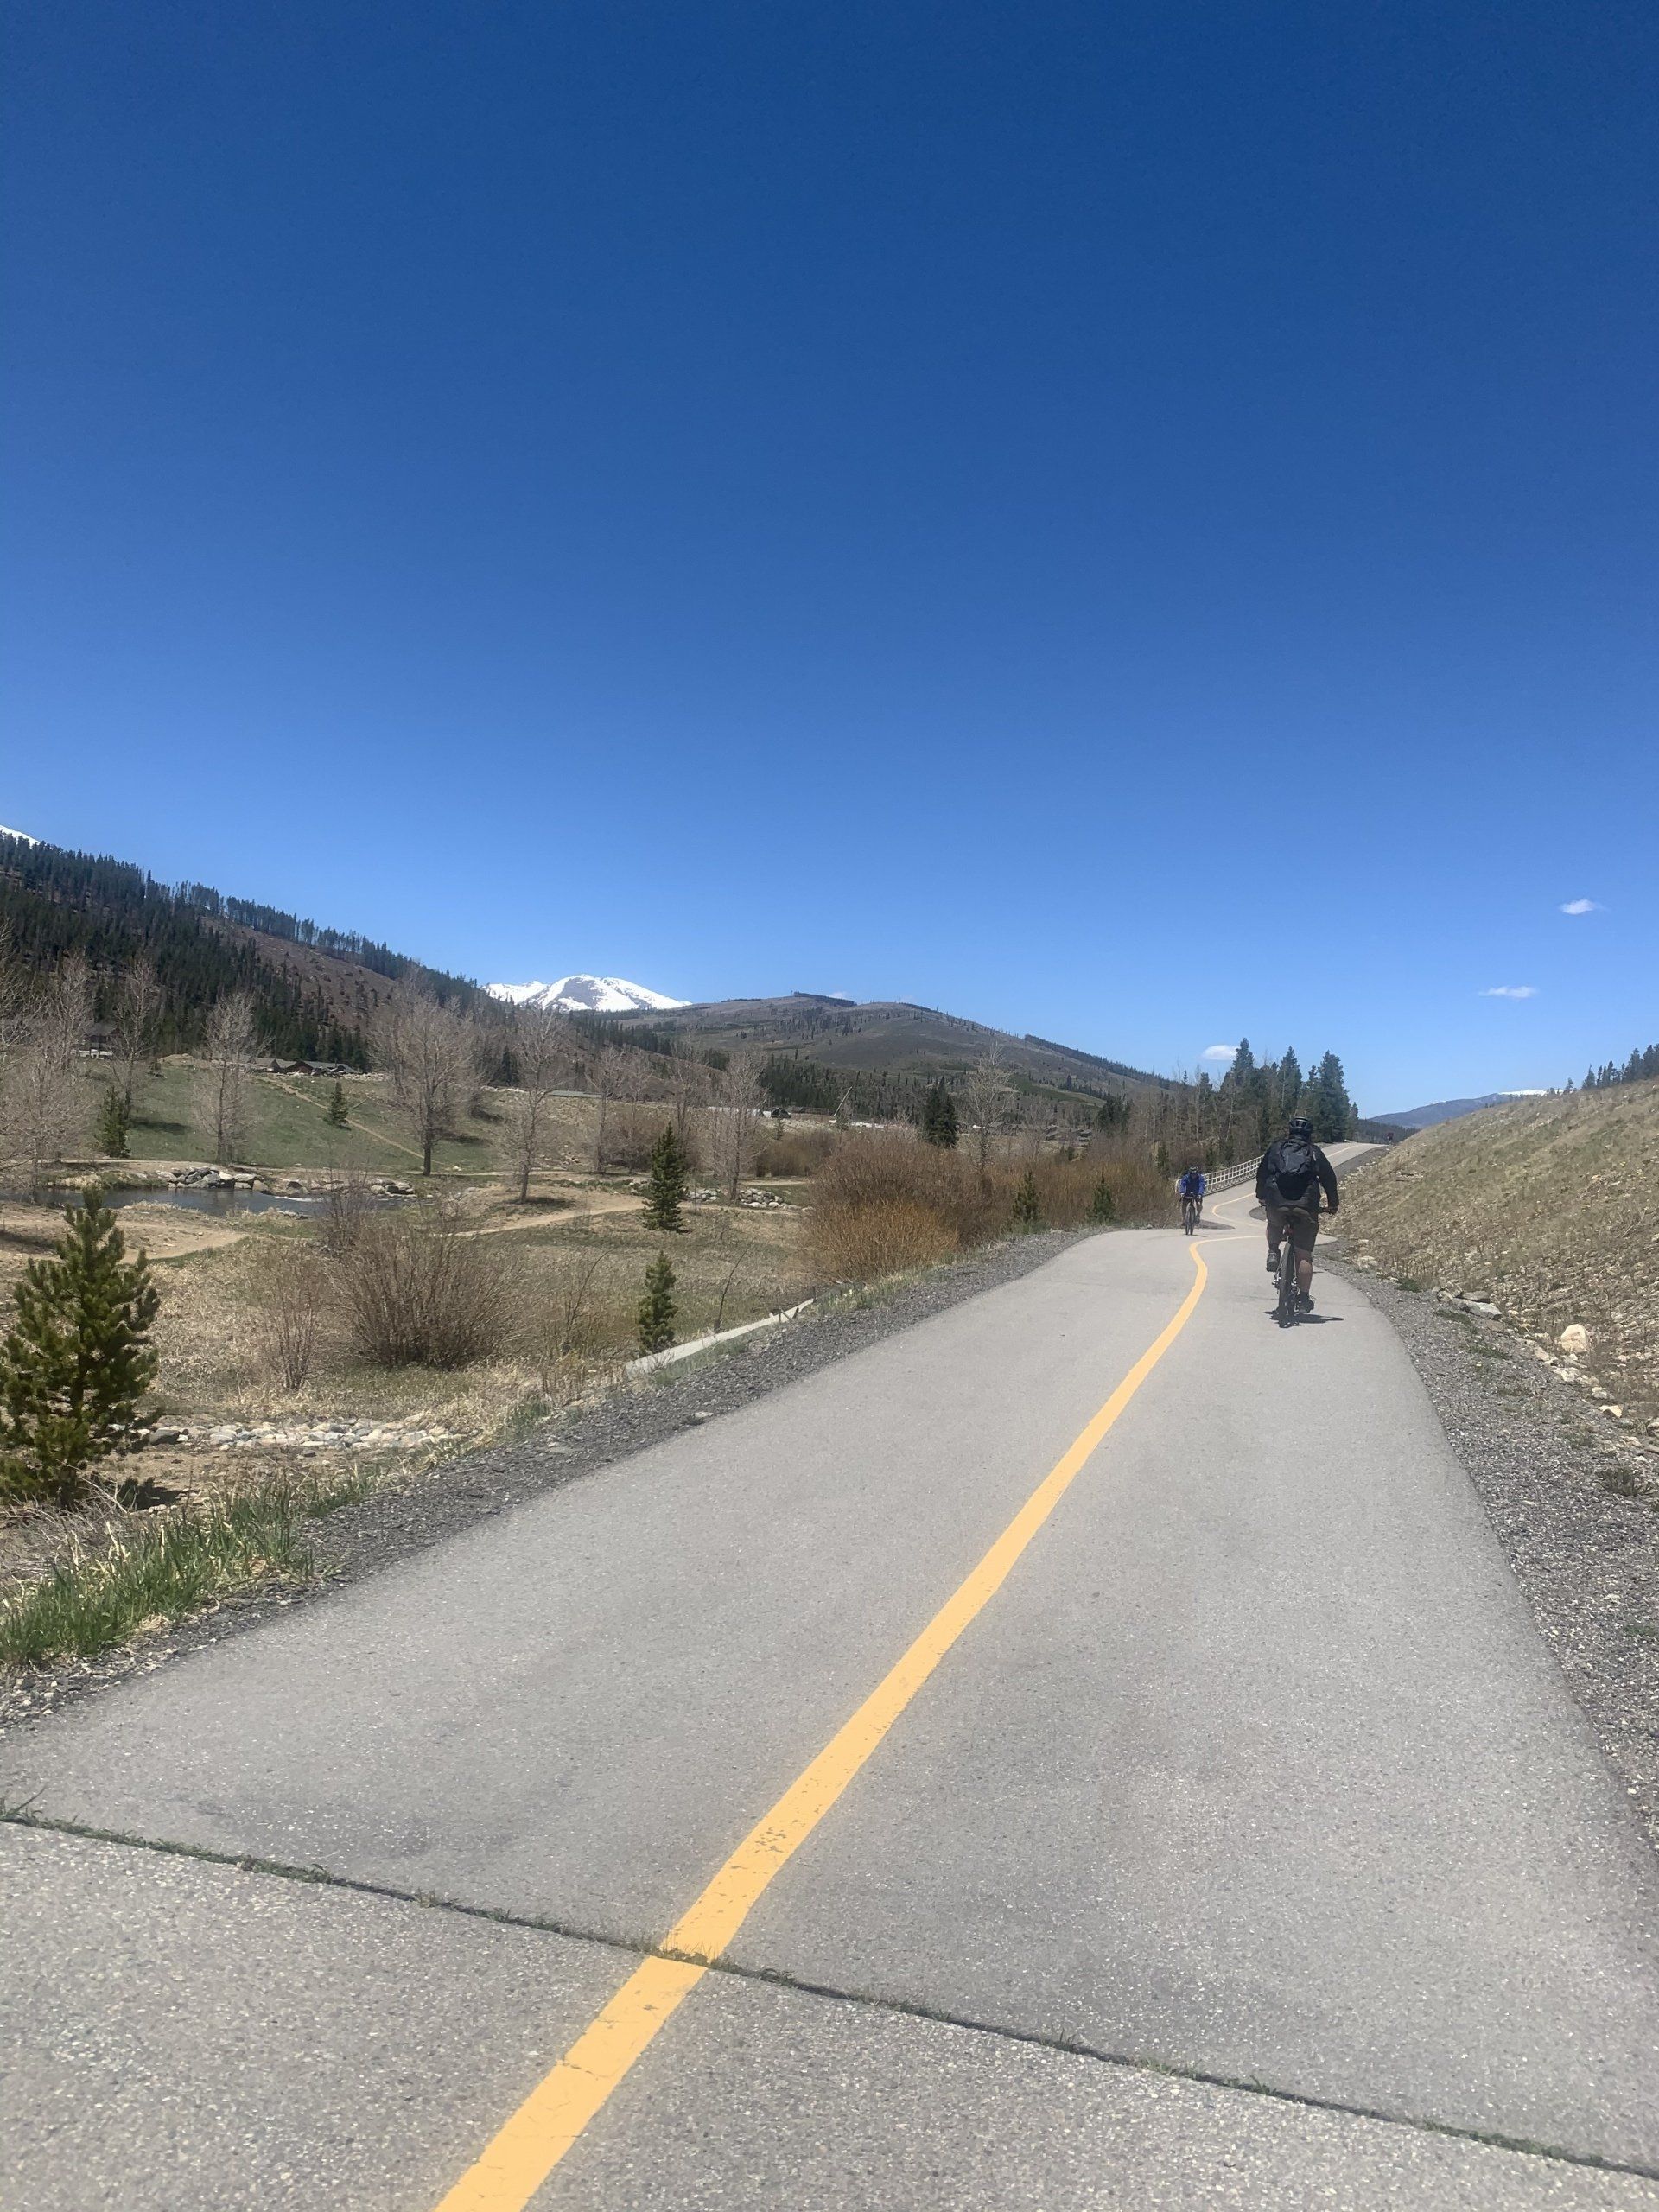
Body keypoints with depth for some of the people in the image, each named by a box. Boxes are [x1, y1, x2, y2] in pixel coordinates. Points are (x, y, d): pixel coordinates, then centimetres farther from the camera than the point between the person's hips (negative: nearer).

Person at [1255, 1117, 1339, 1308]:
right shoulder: (1314, 1153, 16)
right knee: (1304, 1255, 4)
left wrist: (1261, 1196, 36)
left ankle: (1273, 1253, 15)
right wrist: (1333, 1203, 28)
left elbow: (1261, 1172, 23)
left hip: (1276, 1203, 1)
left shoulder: (1276, 1147, 18)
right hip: (1306, 1206, -1)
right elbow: (1329, 1178, 16)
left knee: (1274, 1224, 37)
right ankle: (1304, 1297, 4)